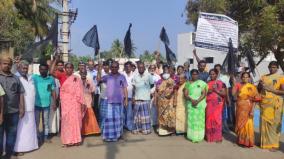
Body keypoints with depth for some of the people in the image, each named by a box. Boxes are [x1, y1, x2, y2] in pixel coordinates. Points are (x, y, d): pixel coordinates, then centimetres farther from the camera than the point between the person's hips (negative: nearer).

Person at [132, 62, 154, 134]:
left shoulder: (148, 75, -4)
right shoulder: (135, 76, 2)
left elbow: (152, 85, 7)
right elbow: (134, 87, 4)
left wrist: (146, 89, 5)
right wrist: (133, 97, 0)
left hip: (146, 98, -2)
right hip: (137, 98, 2)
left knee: (145, 114, 4)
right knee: (137, 114, 8)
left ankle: (146, 129, 12)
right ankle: (136, 128, 17)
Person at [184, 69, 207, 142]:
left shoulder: (202, 83, 3)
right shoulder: (188, 83, 9)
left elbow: (204, 94, -4)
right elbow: (185, 94, 2)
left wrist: (197, 101, -17)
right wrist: (191, 100, -15)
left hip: (200, 104, -1)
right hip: (191, 104, 1)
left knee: (199, 119, -2)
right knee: (191, 119, 0)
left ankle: (199, 136, 5)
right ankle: (192, 136, 7)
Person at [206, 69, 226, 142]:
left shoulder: (221, 83, 2)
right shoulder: (207, 83, 10)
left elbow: (224, 94, -3)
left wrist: (216, 90, -13)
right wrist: (208, 92, -7)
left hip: (217, 104, -3)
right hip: (209, 104, 3)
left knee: (217, 119, -6)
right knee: (209, 119, 1)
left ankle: (217, 137, 3)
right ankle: (209, 136, 11)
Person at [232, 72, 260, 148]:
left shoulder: (252, 87, -6)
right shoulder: (238, 85, 6)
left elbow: (254, 100, -8)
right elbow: (233, 94, -5)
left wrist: (252, 110, -14)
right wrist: (236, 84, -5)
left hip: (247, 108, -4)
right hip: (239, 107, 4)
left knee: (247, 124, -2)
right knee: (240, 123, 12)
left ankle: (248, 141, 11)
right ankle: (241, 140, 26)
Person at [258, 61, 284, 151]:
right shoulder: (263, 77, 13)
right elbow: (258, 89, 18)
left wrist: (270, 89, -14)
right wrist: (260, 85, -3)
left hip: (275, 103, -4)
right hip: (264, 103, 4)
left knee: (274, 123, -4)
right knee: (264, 121, 5)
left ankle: (274, 144, 2)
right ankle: (264, 141, 15)